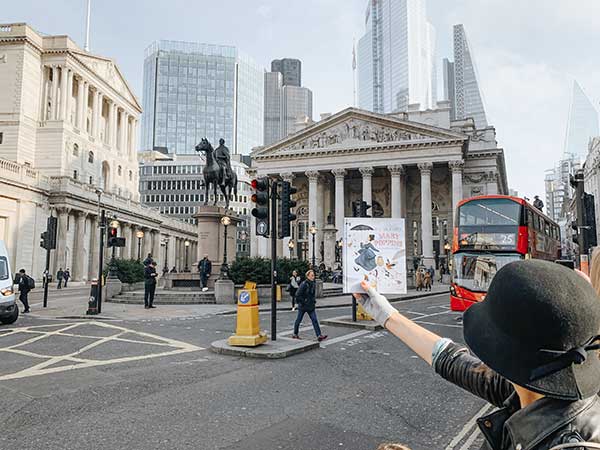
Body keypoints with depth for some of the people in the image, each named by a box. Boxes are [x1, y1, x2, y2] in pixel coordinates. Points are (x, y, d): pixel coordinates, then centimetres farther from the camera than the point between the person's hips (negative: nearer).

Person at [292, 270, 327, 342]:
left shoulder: (313, 284, 6)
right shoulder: (304, 284, -17)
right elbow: (298, 295, -19)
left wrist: (314, 302, 11)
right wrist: (303, 302, -15)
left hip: (311, 306, 6)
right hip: (303, 306, -6)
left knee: (315, 320, -2)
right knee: (298, 320, 9)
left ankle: (319, 335, -6)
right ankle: (295, 334, 25)